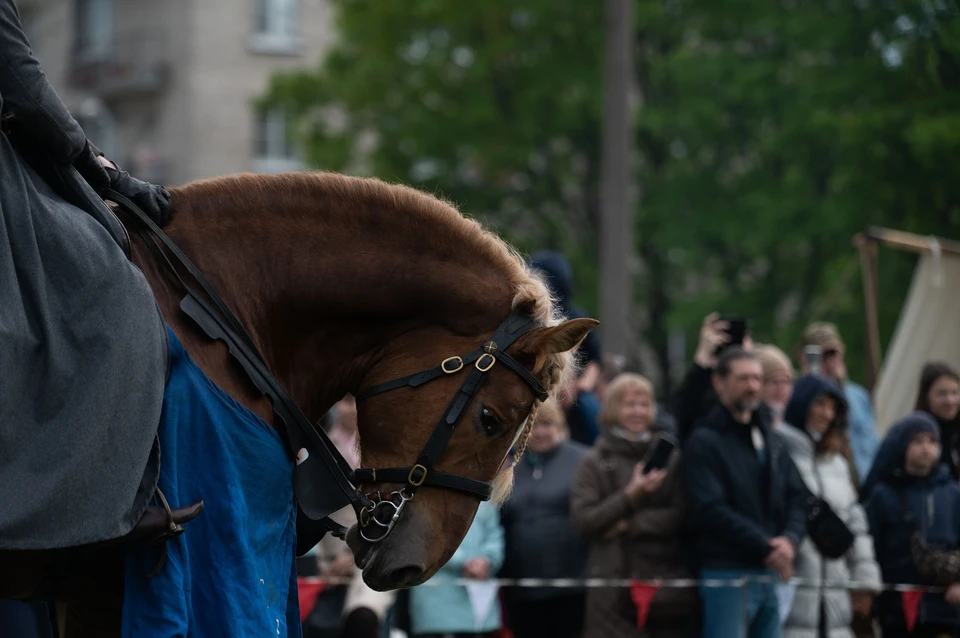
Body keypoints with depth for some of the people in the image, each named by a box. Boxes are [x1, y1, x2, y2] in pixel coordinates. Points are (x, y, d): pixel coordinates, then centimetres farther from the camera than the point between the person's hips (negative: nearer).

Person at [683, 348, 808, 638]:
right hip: (728, 574, -7)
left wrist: (790, 538, -8)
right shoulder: (705, 442, -6)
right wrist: (765, 547, -16)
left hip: (771, 575, 7)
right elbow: (710, 510, -16)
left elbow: (797, 498, 13)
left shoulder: (771, 440, 18)